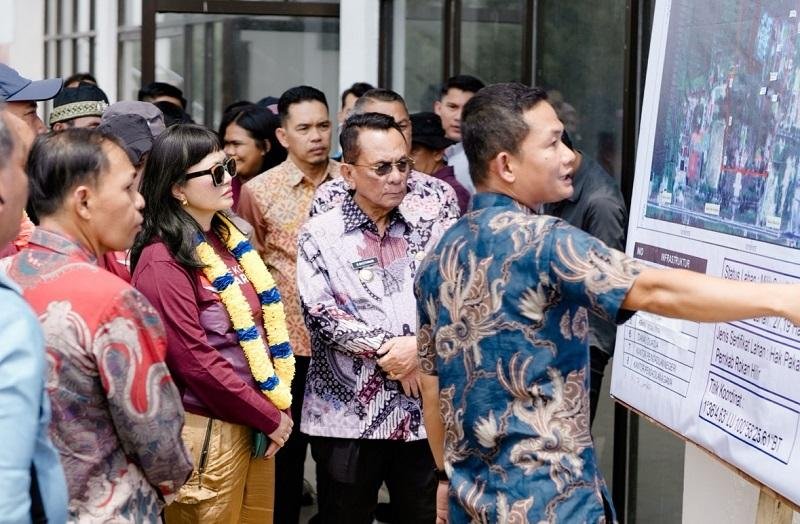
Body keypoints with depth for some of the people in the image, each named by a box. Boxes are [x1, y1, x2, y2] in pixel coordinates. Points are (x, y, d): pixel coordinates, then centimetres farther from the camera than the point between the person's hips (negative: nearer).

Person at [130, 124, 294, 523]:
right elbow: (196, 361, -18)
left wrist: (274, 411, 3)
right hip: (210, 431, -8)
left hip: (255, 425, 8)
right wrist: (270, 416, -12)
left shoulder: (228, 238, 9)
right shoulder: (163, 261, -15)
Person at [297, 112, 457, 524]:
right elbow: (321, 314, -10)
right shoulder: (319, 235, 0)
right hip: (348, 414, -2)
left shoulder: (431, 229, 7)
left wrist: (421, 346, -16)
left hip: (425, 411, 2)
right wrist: (390, 348, -13)